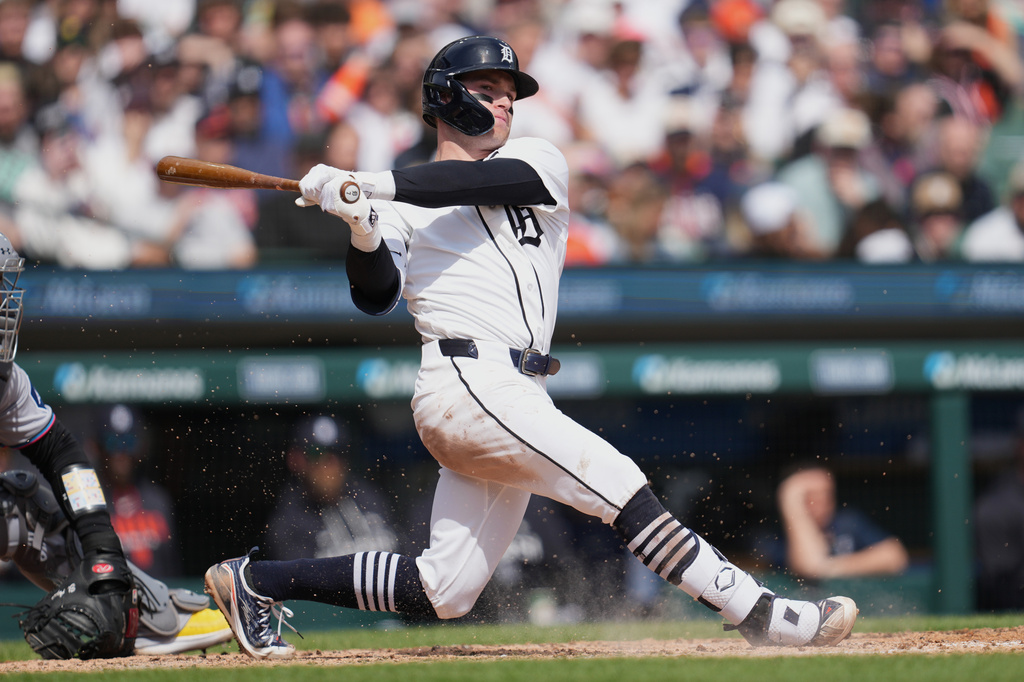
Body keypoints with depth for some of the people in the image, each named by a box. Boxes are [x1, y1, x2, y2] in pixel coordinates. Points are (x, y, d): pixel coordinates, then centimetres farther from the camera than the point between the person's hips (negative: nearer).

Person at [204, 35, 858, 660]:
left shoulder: (538, 161, 16)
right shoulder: (403, 207, 10)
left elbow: (494, 181, -7)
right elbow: (376, 297, -2)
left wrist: (369, 185, -14)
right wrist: (363, 231, -20)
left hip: (516, 395, 5)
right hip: (467, 382, -5)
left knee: (445, 590, 4)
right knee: (615, 480, -17)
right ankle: (757, 612, -19)